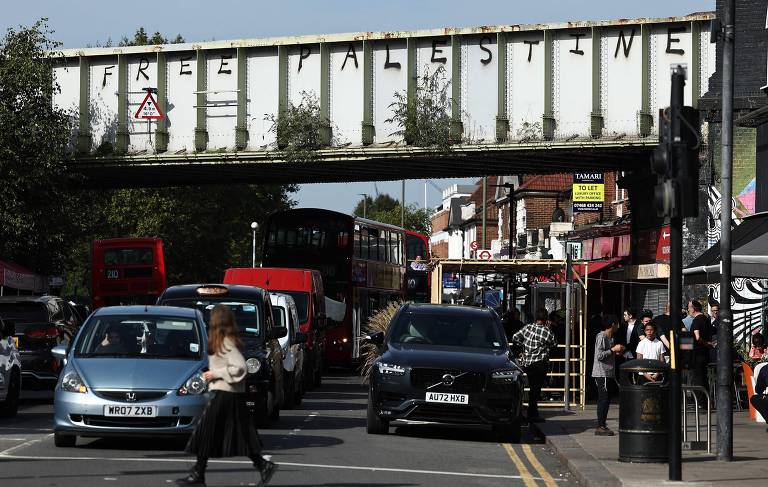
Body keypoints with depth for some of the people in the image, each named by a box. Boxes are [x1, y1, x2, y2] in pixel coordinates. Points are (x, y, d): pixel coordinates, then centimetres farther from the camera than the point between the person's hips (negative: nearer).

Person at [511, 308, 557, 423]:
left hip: (527, 362, 5)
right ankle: (532, 415, -3)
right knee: (536, 389, -3)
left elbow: (515, 338, 5)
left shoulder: (527, 327, 3)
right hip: (540, 362, -5)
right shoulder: (547, 332, -11)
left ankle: (533, 413, 19)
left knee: (533, 388, 14)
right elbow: (554, 344, 3)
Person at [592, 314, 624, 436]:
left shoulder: (611, 338, 17)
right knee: (603, 399, -10)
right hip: (602, 373, -10)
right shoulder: (601, 337, -13)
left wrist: (617, 352, 10)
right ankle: (600, 427, -9)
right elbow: (599, 355, -20)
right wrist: (613, 349, -16)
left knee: (606, 400, 10)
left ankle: (602, 425, 15)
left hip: (609, 373, 10)